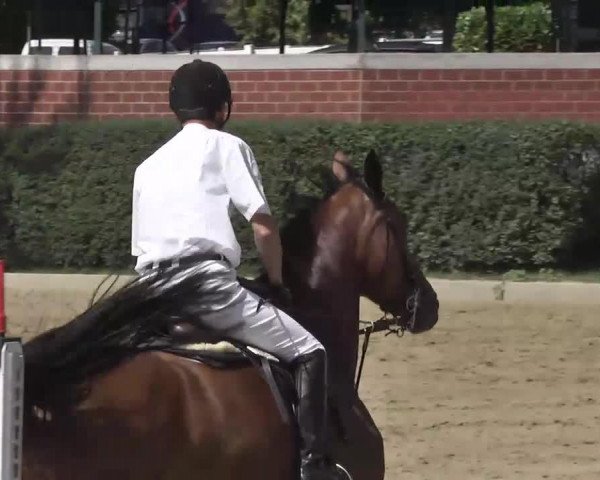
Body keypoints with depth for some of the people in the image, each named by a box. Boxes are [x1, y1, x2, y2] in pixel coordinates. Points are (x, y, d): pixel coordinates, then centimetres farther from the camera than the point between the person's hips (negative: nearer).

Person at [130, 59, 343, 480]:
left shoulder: (149, 166, 26)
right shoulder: (227, 147, 8)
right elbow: (264, 227, -1)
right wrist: (277, 282, 14)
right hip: (207, 281, -6)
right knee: (308, 352, 0)